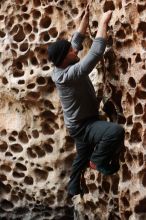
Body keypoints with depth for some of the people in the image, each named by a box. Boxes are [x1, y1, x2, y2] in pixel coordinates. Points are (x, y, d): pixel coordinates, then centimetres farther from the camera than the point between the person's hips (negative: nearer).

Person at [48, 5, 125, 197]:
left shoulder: (62, 67, -4)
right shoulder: (68, 74, -32)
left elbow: (78, 39, 8)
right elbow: (95, 53, -37)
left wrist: (86, 16, 5)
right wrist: (103, 23, -29)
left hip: (82, 124, 10)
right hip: (82, 126, -10)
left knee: (83, 157, 27)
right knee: (116, 131, -32)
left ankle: (74, 188, 45)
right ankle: (99, 161, -9)